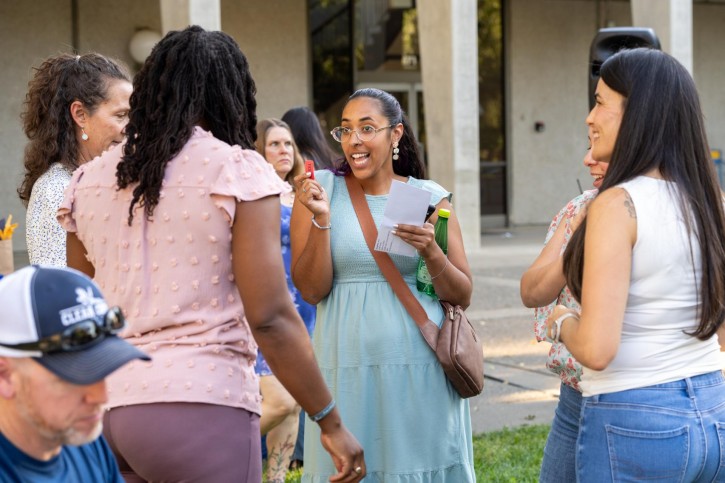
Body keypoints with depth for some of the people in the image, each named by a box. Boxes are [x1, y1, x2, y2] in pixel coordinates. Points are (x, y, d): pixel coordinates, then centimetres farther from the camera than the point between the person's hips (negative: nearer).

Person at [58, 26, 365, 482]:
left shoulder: (89, 180, 11)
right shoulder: (239, 171, -5)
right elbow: (269, 317, -10)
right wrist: (331, 422, -4)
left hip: (106, 403, 5)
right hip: (202, 404, -5)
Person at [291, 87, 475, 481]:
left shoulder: (430, 198, 4)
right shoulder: (321, 189, 2)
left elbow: (462, 297, 4)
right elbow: (311, 290, -2)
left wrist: (431, 252, -13)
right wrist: (321, 219, -13)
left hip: (422, 372, 1)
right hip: (349, 372, -1)